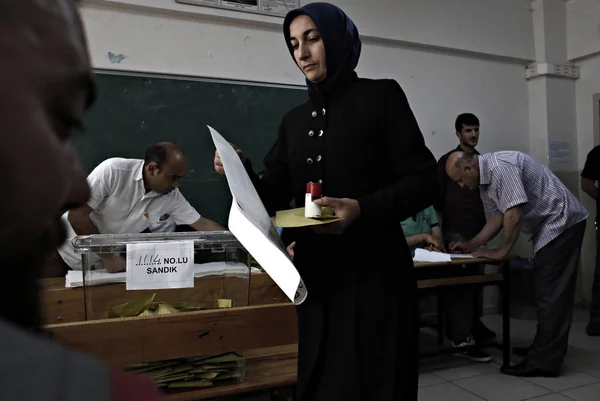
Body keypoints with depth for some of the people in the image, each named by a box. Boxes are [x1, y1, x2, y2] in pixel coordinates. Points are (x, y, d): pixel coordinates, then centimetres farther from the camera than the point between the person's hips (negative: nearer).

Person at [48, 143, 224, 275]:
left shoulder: (172, 196, -15)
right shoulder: (113, 170, -28)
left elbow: (202, 224, -6)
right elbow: (77, 214, -26)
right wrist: (108, 256, -23)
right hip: (67, 249, -4)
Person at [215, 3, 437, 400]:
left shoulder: (381, 96, -1)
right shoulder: (294, 121, 12)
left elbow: (423, 181, -7)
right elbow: (273, 200, 9)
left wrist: (364, 208, -23)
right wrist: (241, 171, -10)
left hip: (373, 273, -5)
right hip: (317, 276, 5)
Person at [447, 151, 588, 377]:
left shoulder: (500, 167, -25)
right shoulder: (485, 178, 6)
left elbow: (514, 214, -28)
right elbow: (498, 215, 11)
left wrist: (501, 252, -18)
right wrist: (471, 245, 6)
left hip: (561, 222, -10)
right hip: (548, 226, 10)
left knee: (551, 294, -8)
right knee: (547, 291, 16)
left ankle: (544, 362, -3)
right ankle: (549, 350, 27)